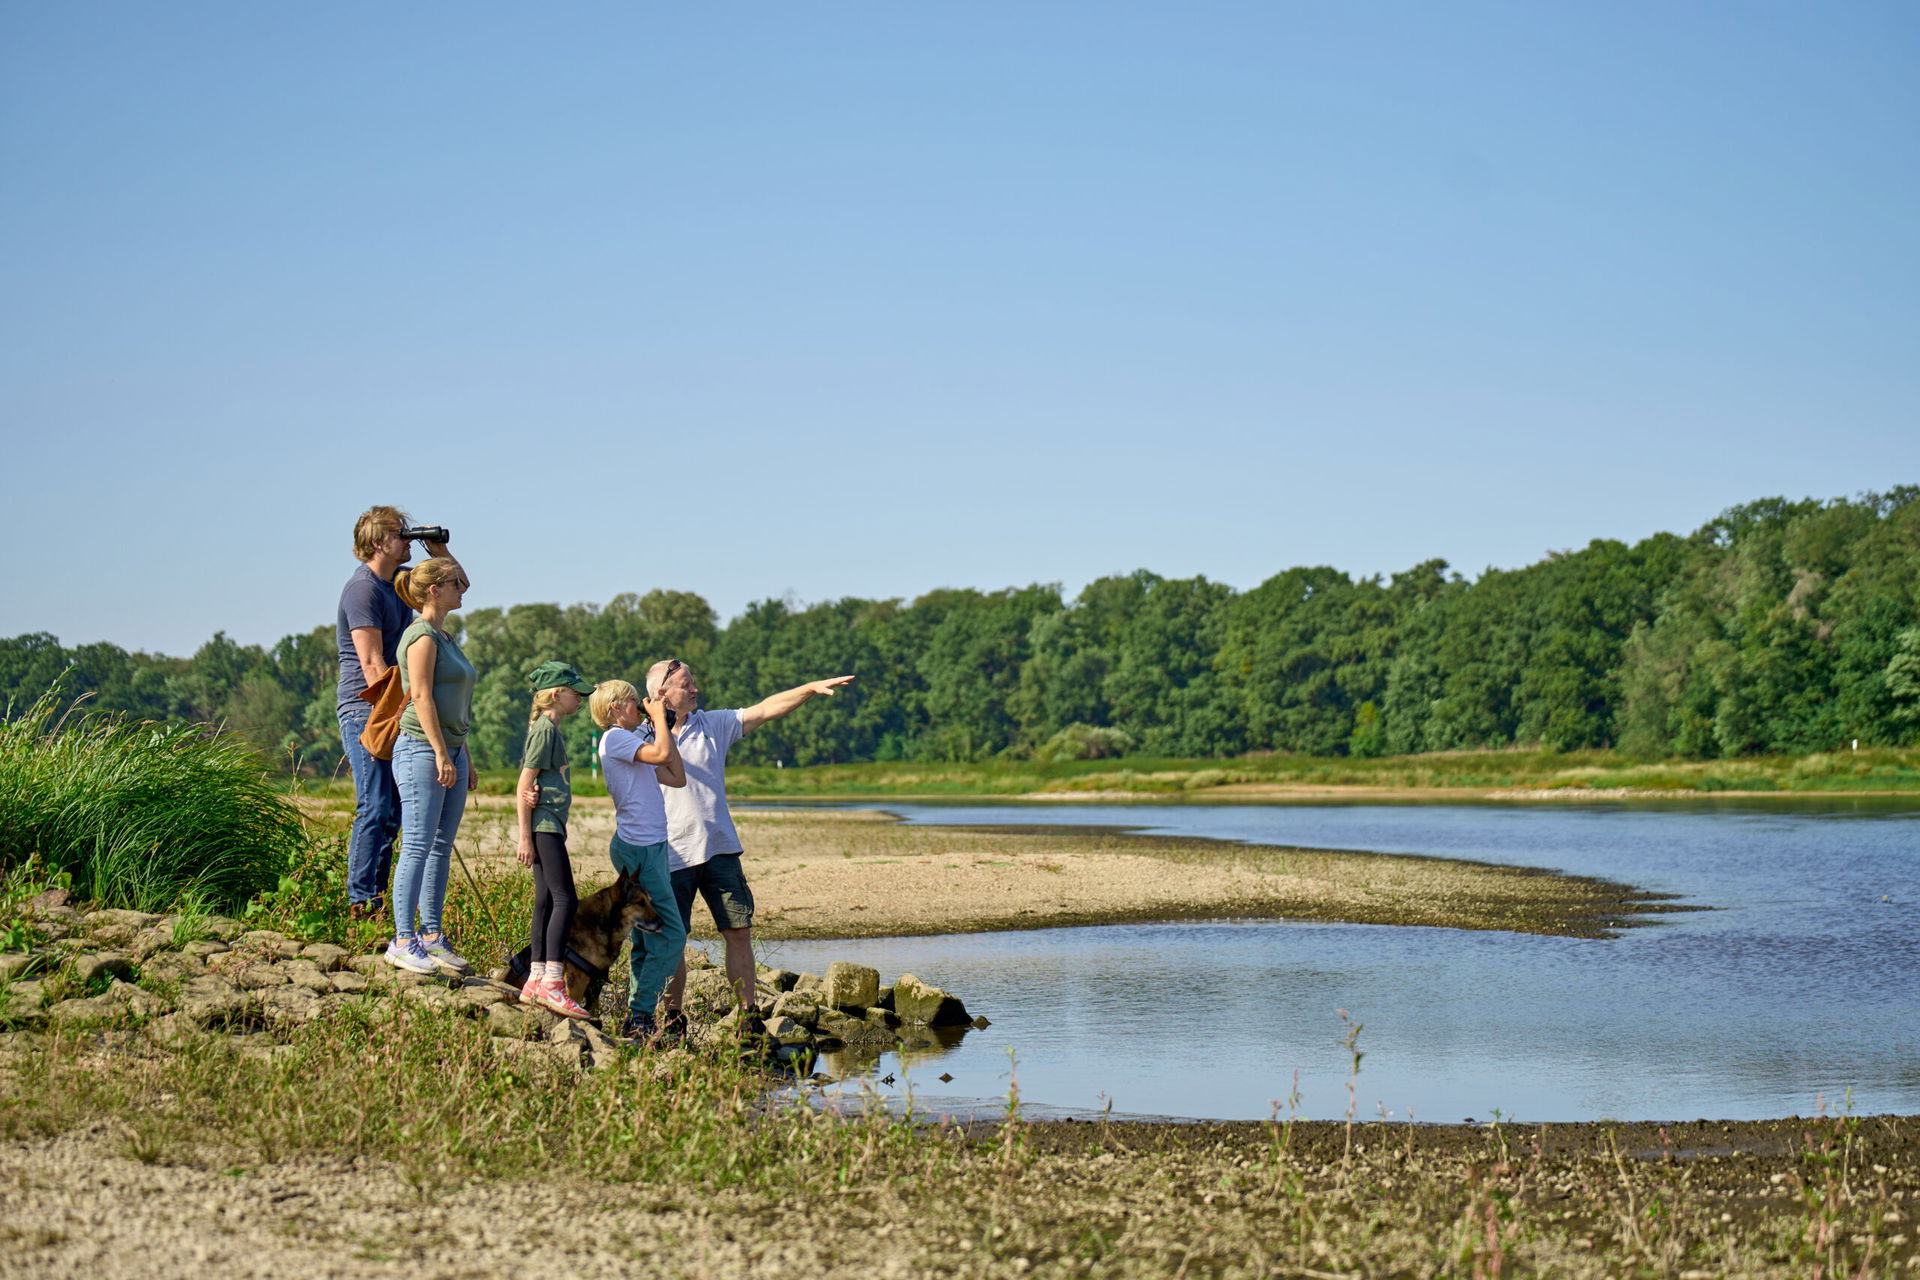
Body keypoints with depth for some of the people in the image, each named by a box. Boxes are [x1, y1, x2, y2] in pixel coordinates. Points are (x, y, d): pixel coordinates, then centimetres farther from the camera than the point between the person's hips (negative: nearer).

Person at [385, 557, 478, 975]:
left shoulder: (446, 638, 19)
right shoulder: (422, 636, -9)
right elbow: (421, 697, -16)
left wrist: (463, 757, 22)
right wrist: (441, 753, -19)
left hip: (450, 751, 9)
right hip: (422, 750, -9)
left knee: (441, 848, 8)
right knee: (417, 847, -9)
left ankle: (431, 935, 12)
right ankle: (403, 941, -8)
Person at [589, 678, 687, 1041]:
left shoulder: (633, 743, 21)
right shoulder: (615, 738, -8)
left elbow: (677, 777, 19)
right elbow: (661, 754, -22)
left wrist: (663, 727, 18)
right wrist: (659, 718, -6)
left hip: (648, 847, 10)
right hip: (637, 847, -10)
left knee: (647, 939, 10)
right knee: (670, 933, -14)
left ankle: (637, 1018, 11)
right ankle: (640, 1016, -13)